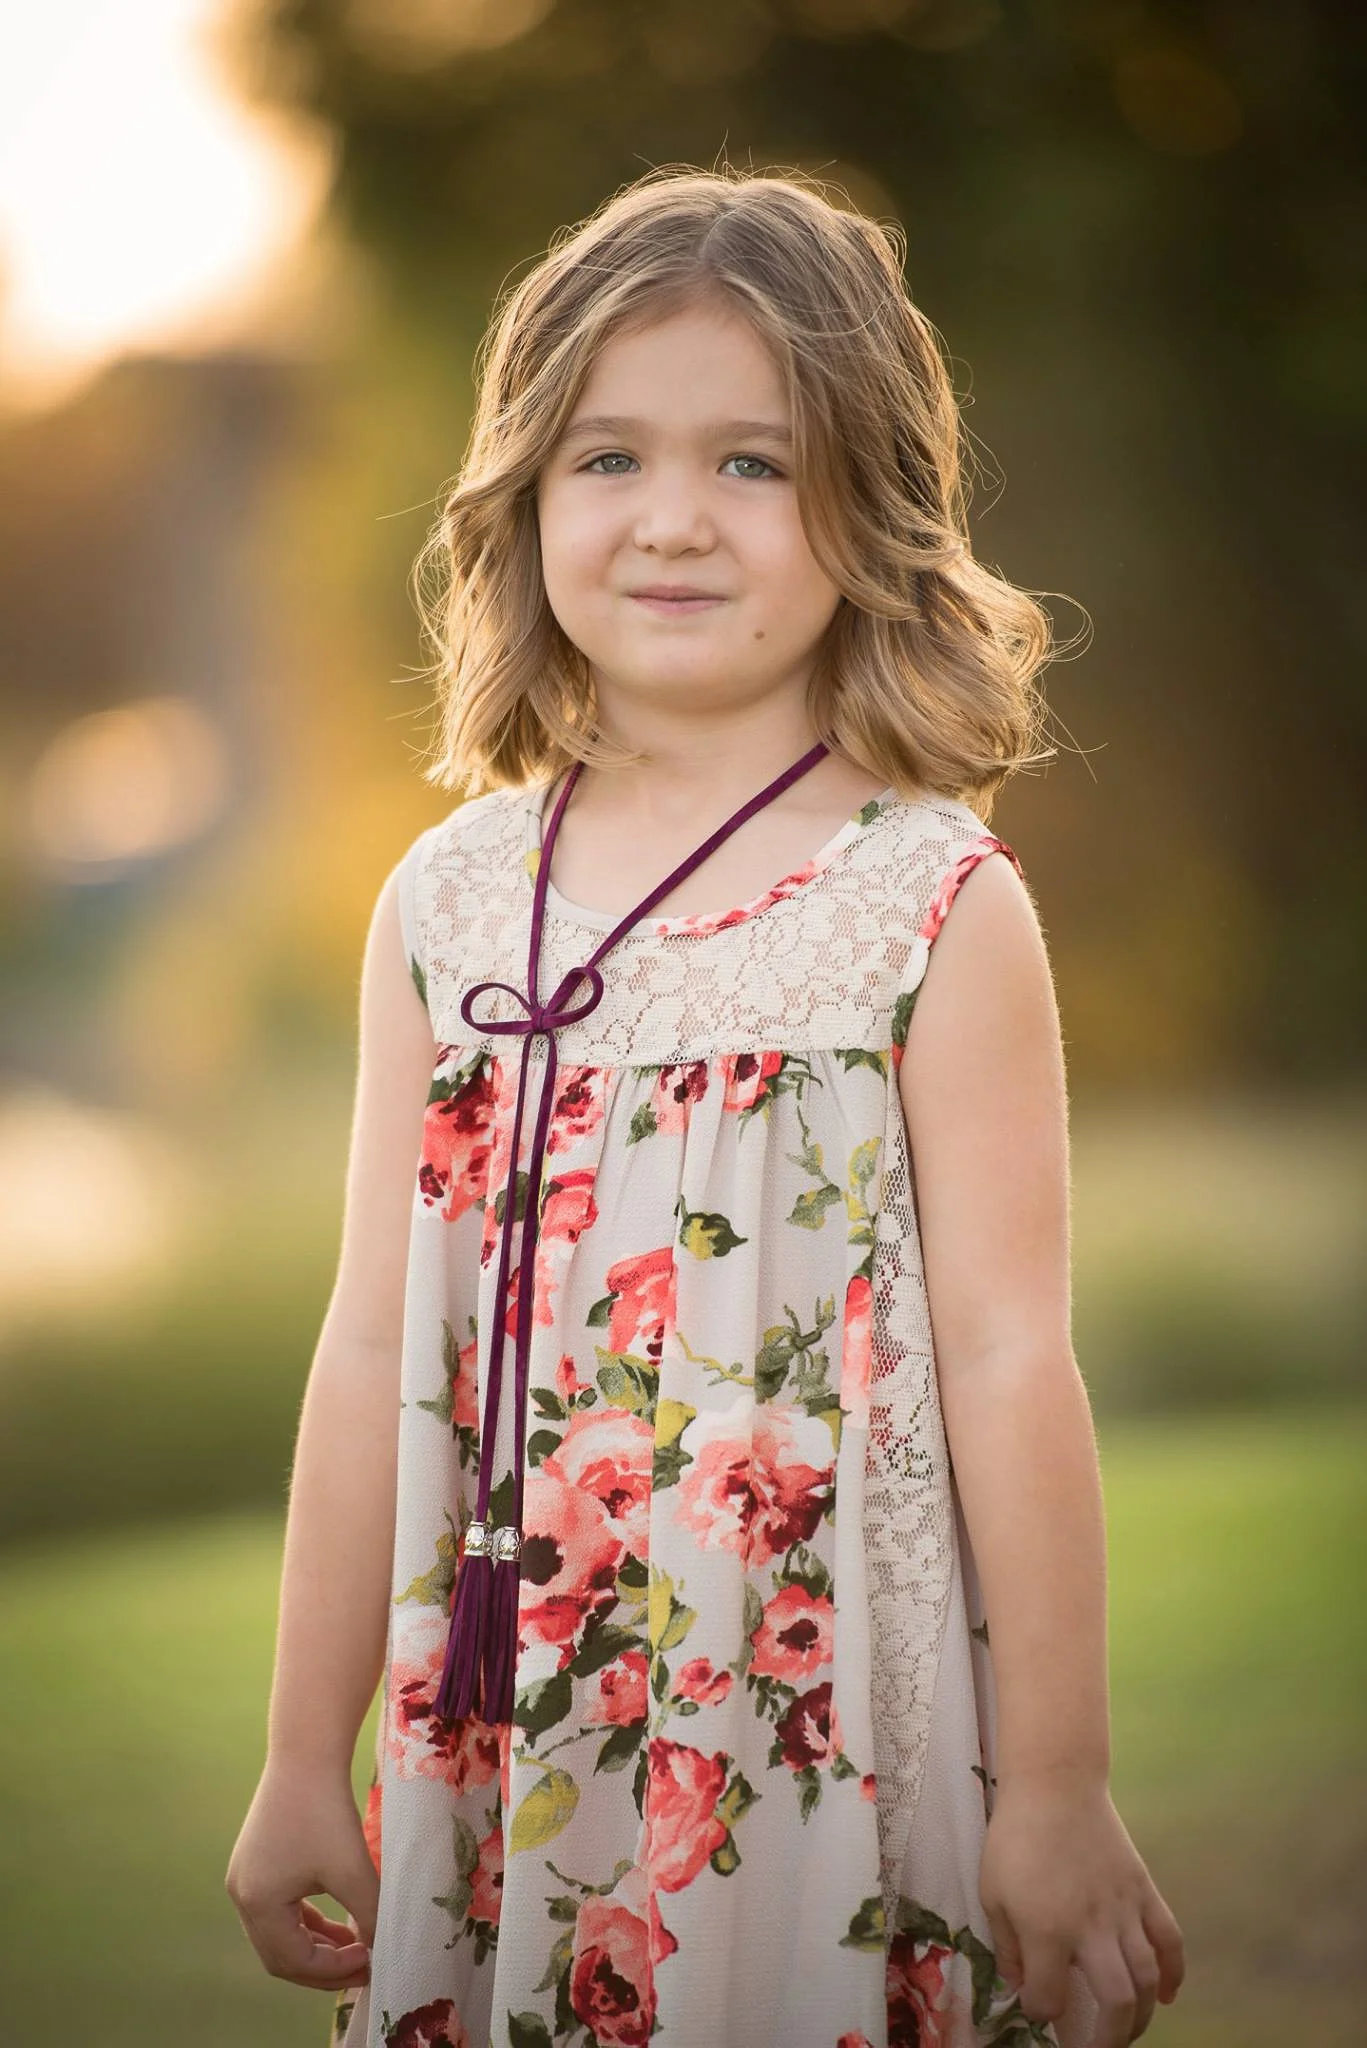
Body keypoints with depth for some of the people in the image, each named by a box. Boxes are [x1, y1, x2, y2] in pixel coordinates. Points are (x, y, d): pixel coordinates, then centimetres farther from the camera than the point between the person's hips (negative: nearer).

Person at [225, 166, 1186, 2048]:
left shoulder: (934, 908, -7)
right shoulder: (449, 903, 4)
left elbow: (1008, 1361, -7)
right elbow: (378, 1350, 7)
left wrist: (1060, 1789, -7)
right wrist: (308, 1757, 9)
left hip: (830, 1756, -3)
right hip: (499, 1754, 4)